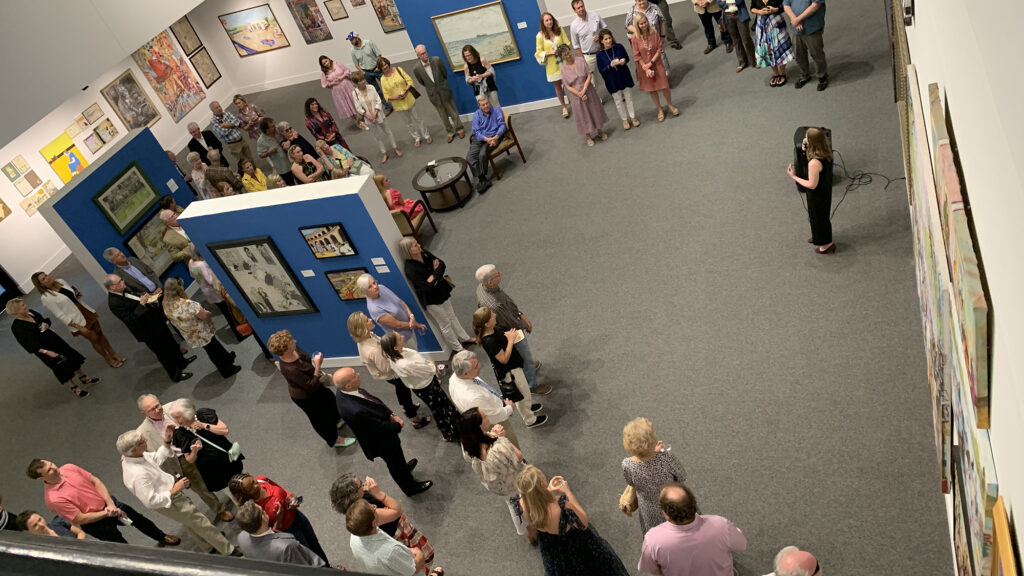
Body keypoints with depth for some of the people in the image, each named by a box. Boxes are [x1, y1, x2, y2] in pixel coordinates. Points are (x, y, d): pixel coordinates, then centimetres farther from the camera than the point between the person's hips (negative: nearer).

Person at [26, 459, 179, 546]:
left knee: (139, 519, 22)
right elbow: (80, 519, -23)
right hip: (95, 523, -6)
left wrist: (110, 503, -15)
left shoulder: (68, 468, -13)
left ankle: (162, 537, 49)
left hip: (108, 502, 6)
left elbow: (96, 482, -4)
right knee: (122, 545, 7)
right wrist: (106, 513, -20)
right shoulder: (53, 499, -29)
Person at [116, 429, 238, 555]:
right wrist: (173, 491, -27)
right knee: (201, 523, 7)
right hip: (169, 502, -9)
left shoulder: (136, 455, -13)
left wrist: (167, 442, -5)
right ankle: (228, 551, 24)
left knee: (190, 524, 28)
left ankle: (209, 549, 49)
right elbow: (150, 502, -34)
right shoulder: (138, 475, -39)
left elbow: (156, 458, 6)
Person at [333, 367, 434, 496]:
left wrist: (391, 415, -11)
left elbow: (375, 400, -3)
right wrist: (399, 425, -13)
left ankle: (404, 467, 66)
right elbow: (380, 428, -30)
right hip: (382, 443, -7)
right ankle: (410, 488, 49)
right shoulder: (355, 411, -45)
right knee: (396, 465, 22)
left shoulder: (346, 392, -20)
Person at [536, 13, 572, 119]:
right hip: (552, 65, 0)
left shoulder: (560, 30, -3)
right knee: (557, 86, 11)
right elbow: (539, 52, -5)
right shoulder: (540, 36, -8)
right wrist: (550, 52, -18)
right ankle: (564, 107, 27)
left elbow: (567, 44, 1)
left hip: (564, 62, 0)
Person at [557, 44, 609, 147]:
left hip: (589, 91, 1)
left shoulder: (580, 61, -8)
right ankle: (588, 137, 28)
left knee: (595, 111, 16)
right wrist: (579, 94, -19)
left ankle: (600, 132, 38)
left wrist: (584, 90, -19)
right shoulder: (564, 68, -9)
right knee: (583, 116, 10)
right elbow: (567, 86, -9)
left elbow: (589, 75, -9)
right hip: (576, 95, -1)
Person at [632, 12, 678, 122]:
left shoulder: (654, 34, -11)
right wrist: (646, 69, -15)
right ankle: (660, 110, 32)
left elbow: (660, 50, -8)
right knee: (651, 90, 12)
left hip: (657, 64, 1)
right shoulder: (635, 38, -14)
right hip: (644, 67, 0)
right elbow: (637, 56, -11)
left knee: (665, 86, 5)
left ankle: (670, 105, 33)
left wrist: (651, 62, -17)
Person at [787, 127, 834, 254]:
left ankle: (826, 244, 38)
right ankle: (817, 235, 55)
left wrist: (794, 177, -19)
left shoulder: (814, 163, -38)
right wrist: (806, 151, -8)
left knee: (818, 217, 16)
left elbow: (812, 185, -28)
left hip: (817, 195, -8)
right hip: (825, 191, 8)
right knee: (819, 215, 30)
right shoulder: (826, 152, -13)